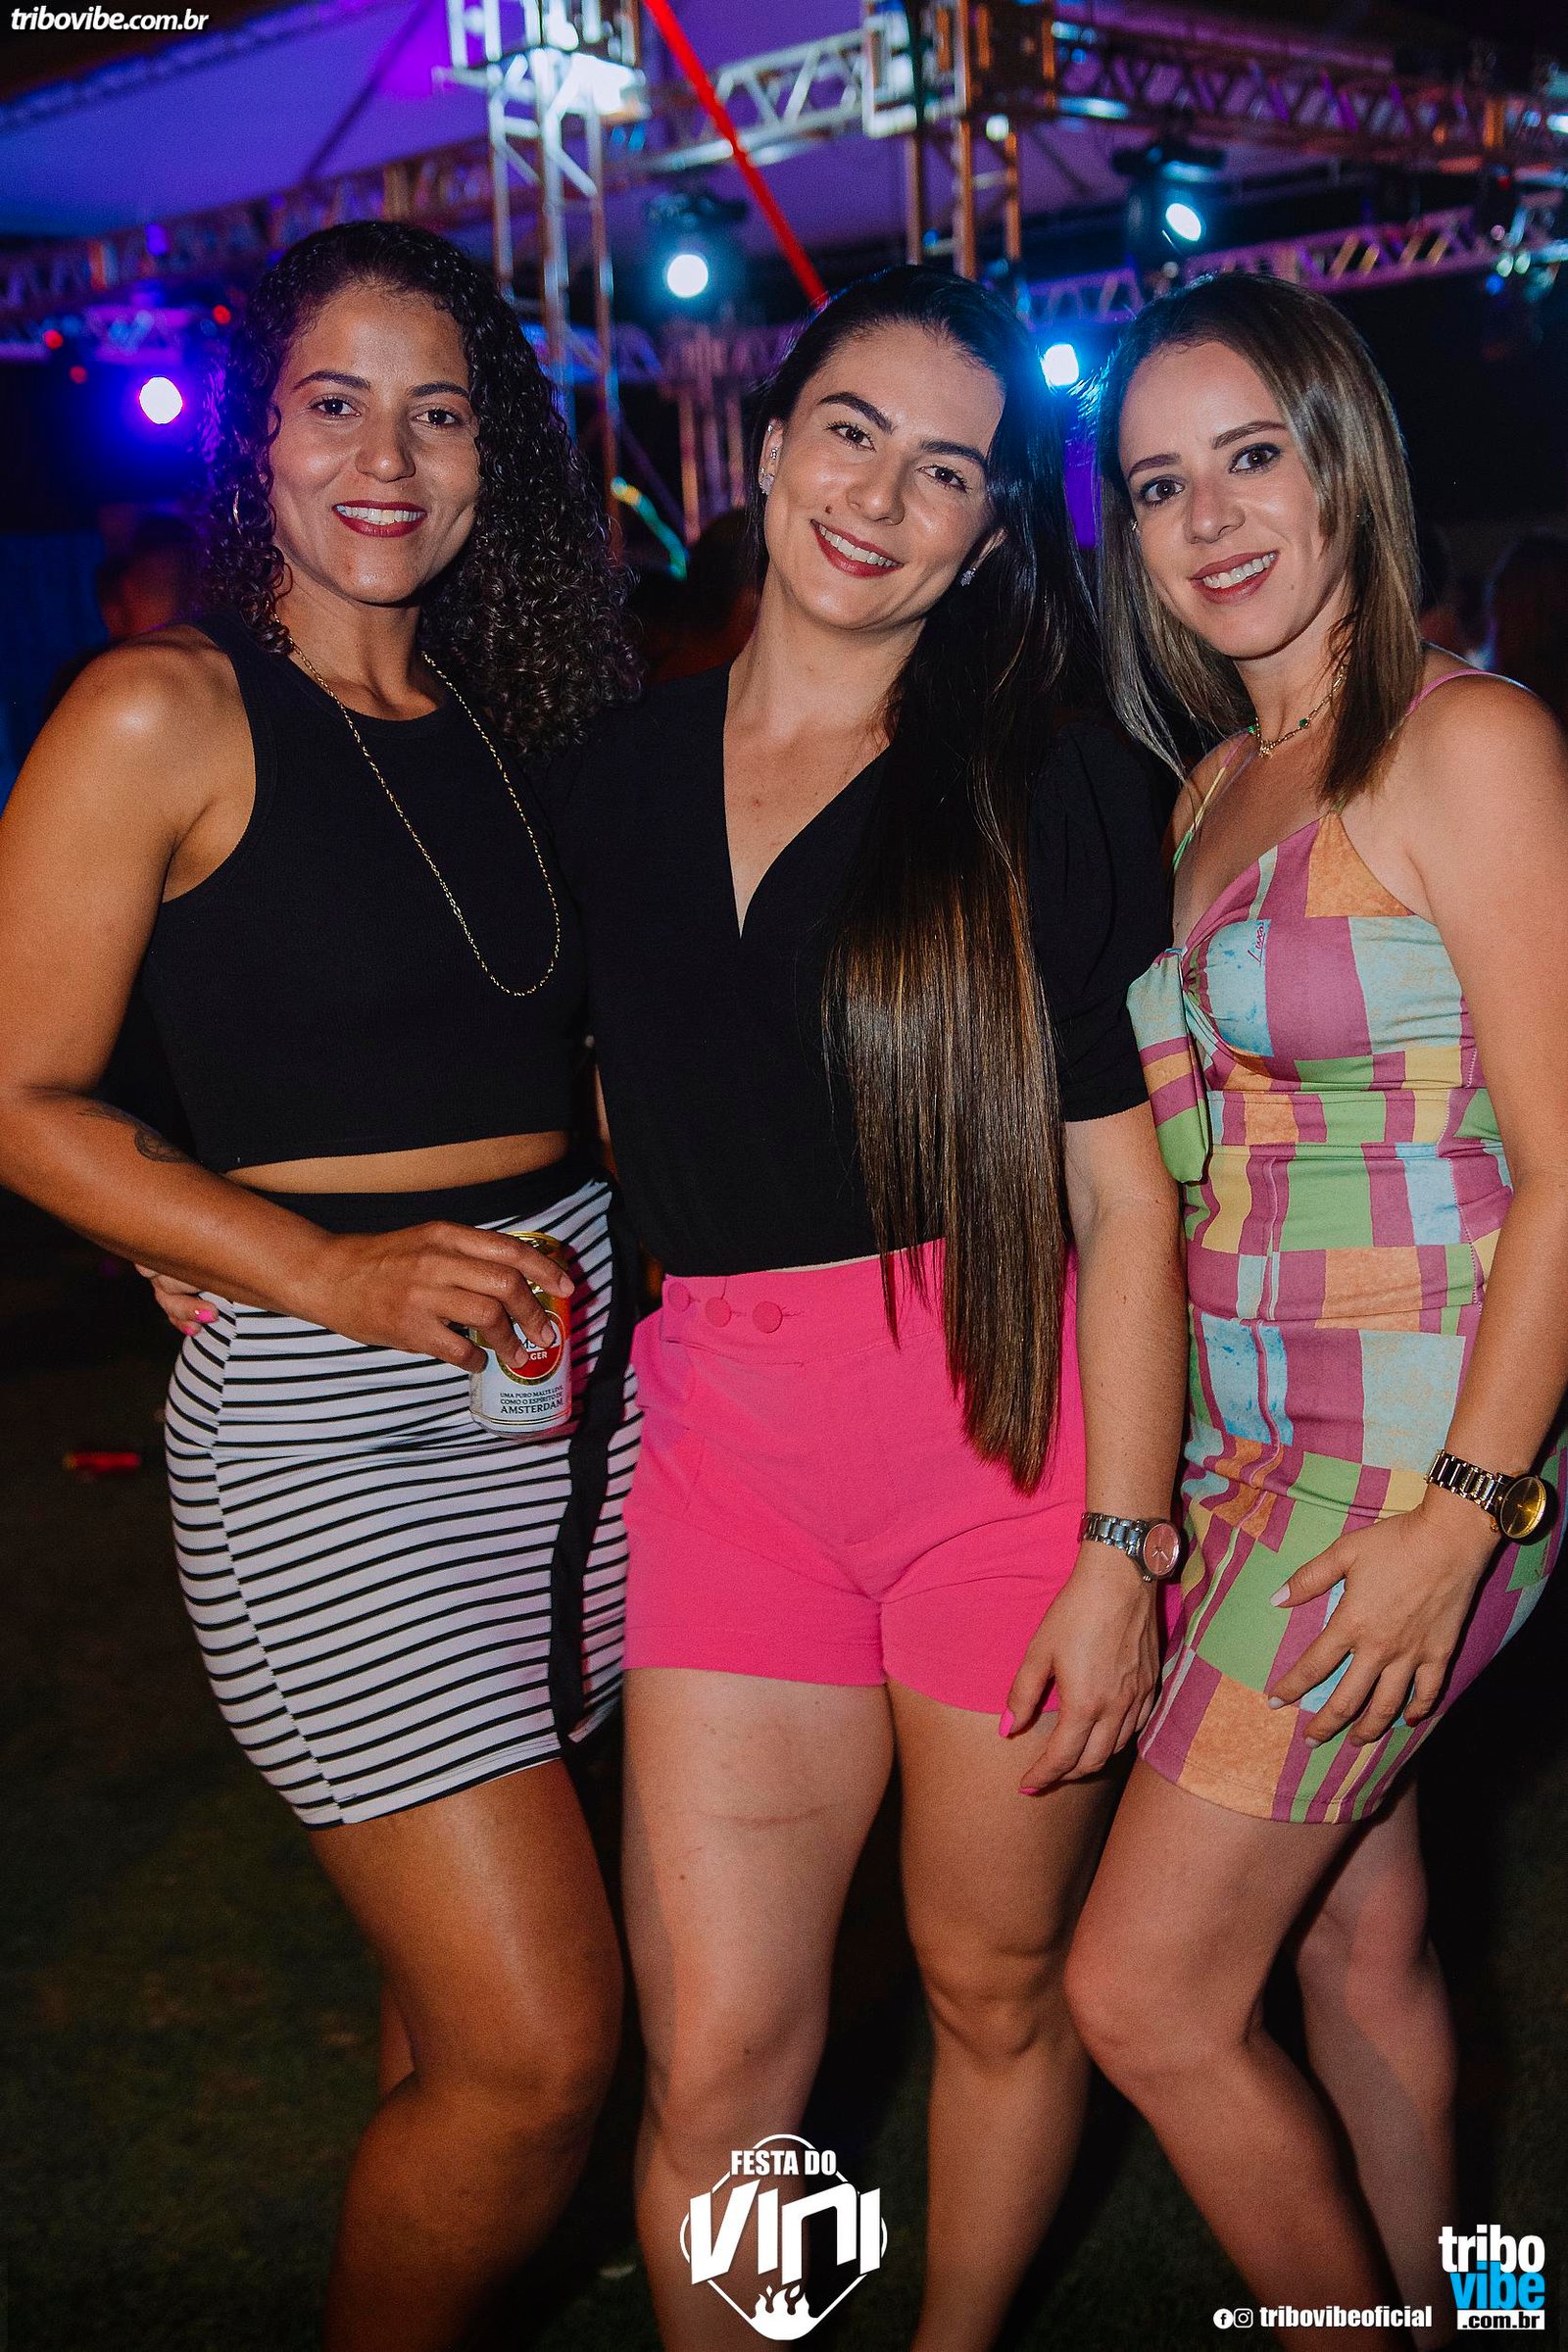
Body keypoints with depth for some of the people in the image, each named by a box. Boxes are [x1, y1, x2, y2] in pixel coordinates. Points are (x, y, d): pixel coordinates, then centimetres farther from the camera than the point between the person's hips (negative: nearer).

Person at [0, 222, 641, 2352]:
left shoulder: (501, 716, 12)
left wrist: (603, 1263, 4)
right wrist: (331, 1271, -18)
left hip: (573, 1360, 6)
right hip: (328, 1405, -6)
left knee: (459, 1988, 17)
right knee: (536, 2048, -6)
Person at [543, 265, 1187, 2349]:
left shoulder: (1048, 786, -1)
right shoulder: (613, 773, 10)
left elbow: (1124, 1189, -5)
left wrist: (1121, 1548, -10)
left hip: (1012, 1426, -2)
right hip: (723, 1440, 2)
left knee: (998, 1982, 13)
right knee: (717, 2057, 0)